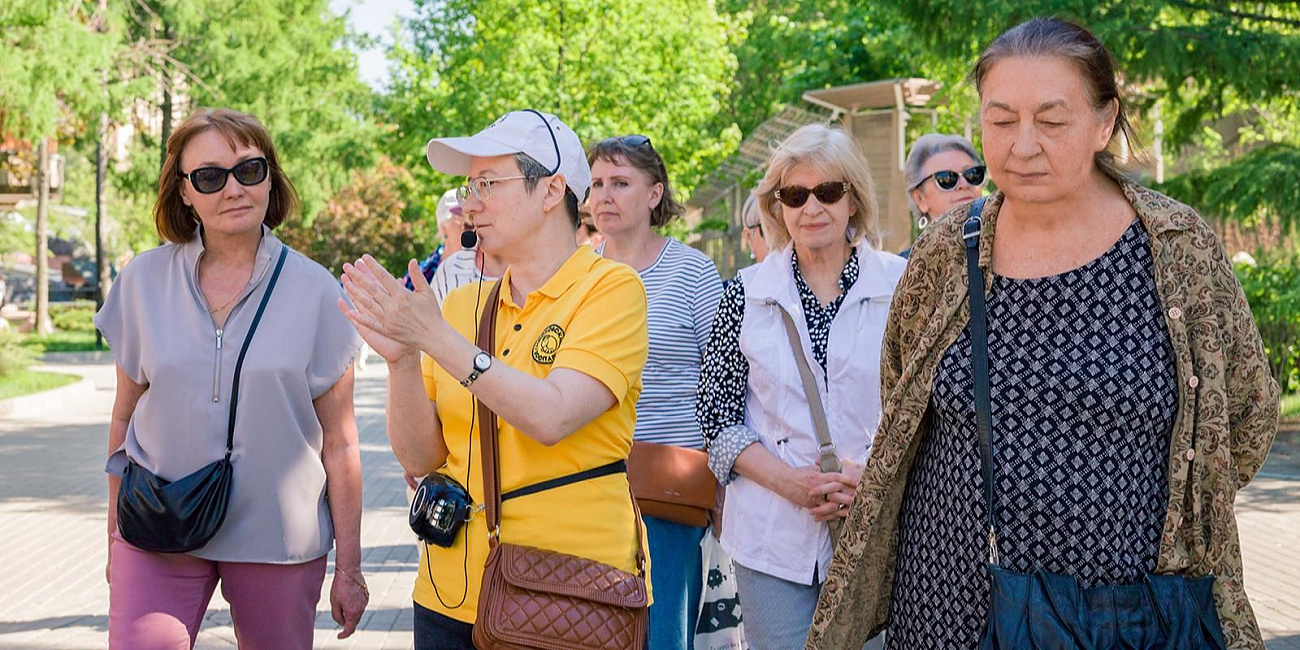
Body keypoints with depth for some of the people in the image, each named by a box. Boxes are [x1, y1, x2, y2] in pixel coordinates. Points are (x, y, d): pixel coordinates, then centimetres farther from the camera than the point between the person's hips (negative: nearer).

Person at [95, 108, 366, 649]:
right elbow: (125, 417, 9)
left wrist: (349, 567, -1)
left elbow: (339, 442, -2)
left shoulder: (315, 291, -4)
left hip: (278, 537, -1)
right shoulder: (143, 281, 1)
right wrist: (114, 539, 11)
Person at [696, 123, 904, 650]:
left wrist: (875, 476, -13)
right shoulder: (746, 295, 4)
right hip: (772, 539, 1)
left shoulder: (901, 286, 1)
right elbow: (715, 414, 3)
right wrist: (788, 480, -11)